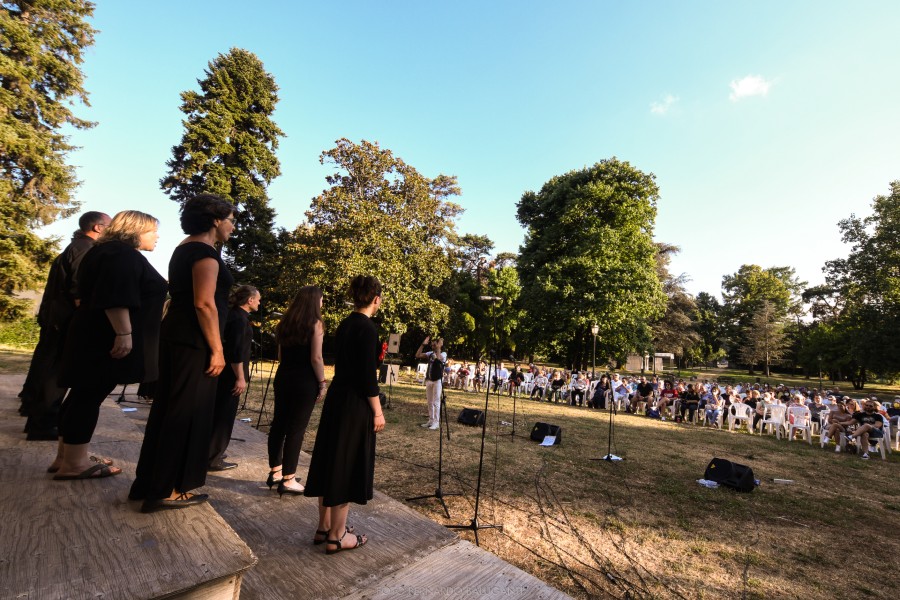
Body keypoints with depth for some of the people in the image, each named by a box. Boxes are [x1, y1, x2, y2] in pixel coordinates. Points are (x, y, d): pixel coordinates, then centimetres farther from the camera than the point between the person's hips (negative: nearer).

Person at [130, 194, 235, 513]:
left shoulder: (185, 248, 16)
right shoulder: (205, 252, -15)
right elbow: (204, 304, -22)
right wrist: (217, 349, -19)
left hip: (175, 337, 10)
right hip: (194, 343, -10)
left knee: (168, 409, 17)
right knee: (187, 413, 0)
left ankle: (148, 483, 30)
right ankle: (166, 491, 12)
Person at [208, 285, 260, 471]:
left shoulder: (232, 314, 12)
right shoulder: (240, 318, -18)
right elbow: (236, 351, -23)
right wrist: (240, 377, -21)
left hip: (223, 371, 10)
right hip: (231, 374, -10)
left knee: (217, 414, 19)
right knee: (224, 416, 0)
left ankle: (207, 454, 31)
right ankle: (213, 459, 10)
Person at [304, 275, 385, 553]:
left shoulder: (344, 324, 8)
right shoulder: (367, 327, -17)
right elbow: (368, 375, -18)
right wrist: (378, 411, -12)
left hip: (336, 397, 9)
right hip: (356, 404, -9)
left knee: (332, 463, 16)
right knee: (348, 467, 4)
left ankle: (324, 527, 31)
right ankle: (336, 537, 18)